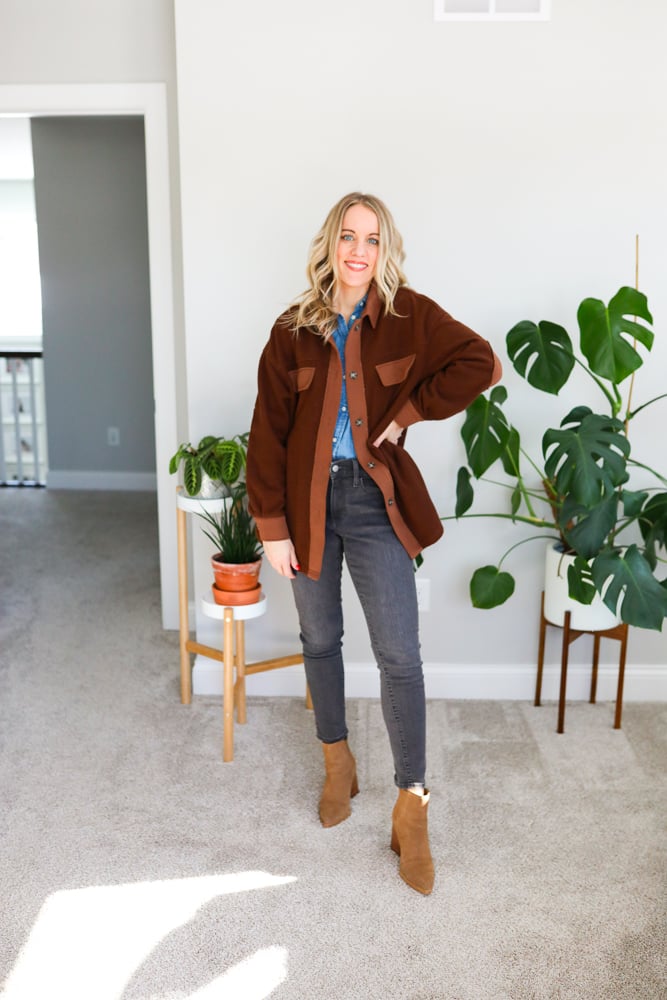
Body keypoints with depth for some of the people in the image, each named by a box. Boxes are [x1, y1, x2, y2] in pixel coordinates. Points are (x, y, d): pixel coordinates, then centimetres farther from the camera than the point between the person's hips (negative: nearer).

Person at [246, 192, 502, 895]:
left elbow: (479, 363, -4)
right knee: (319, 639, 15)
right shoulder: (293, 330, 0)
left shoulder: (409, 315, -3)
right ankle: (336, 759, 38)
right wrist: (272, 527, -5)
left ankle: (411, 805, 10)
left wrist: (408, 413, -8)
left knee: (399, 654, -5)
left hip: (374, 500, -2)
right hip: (308, 500, 2)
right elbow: (267, 432, -1)